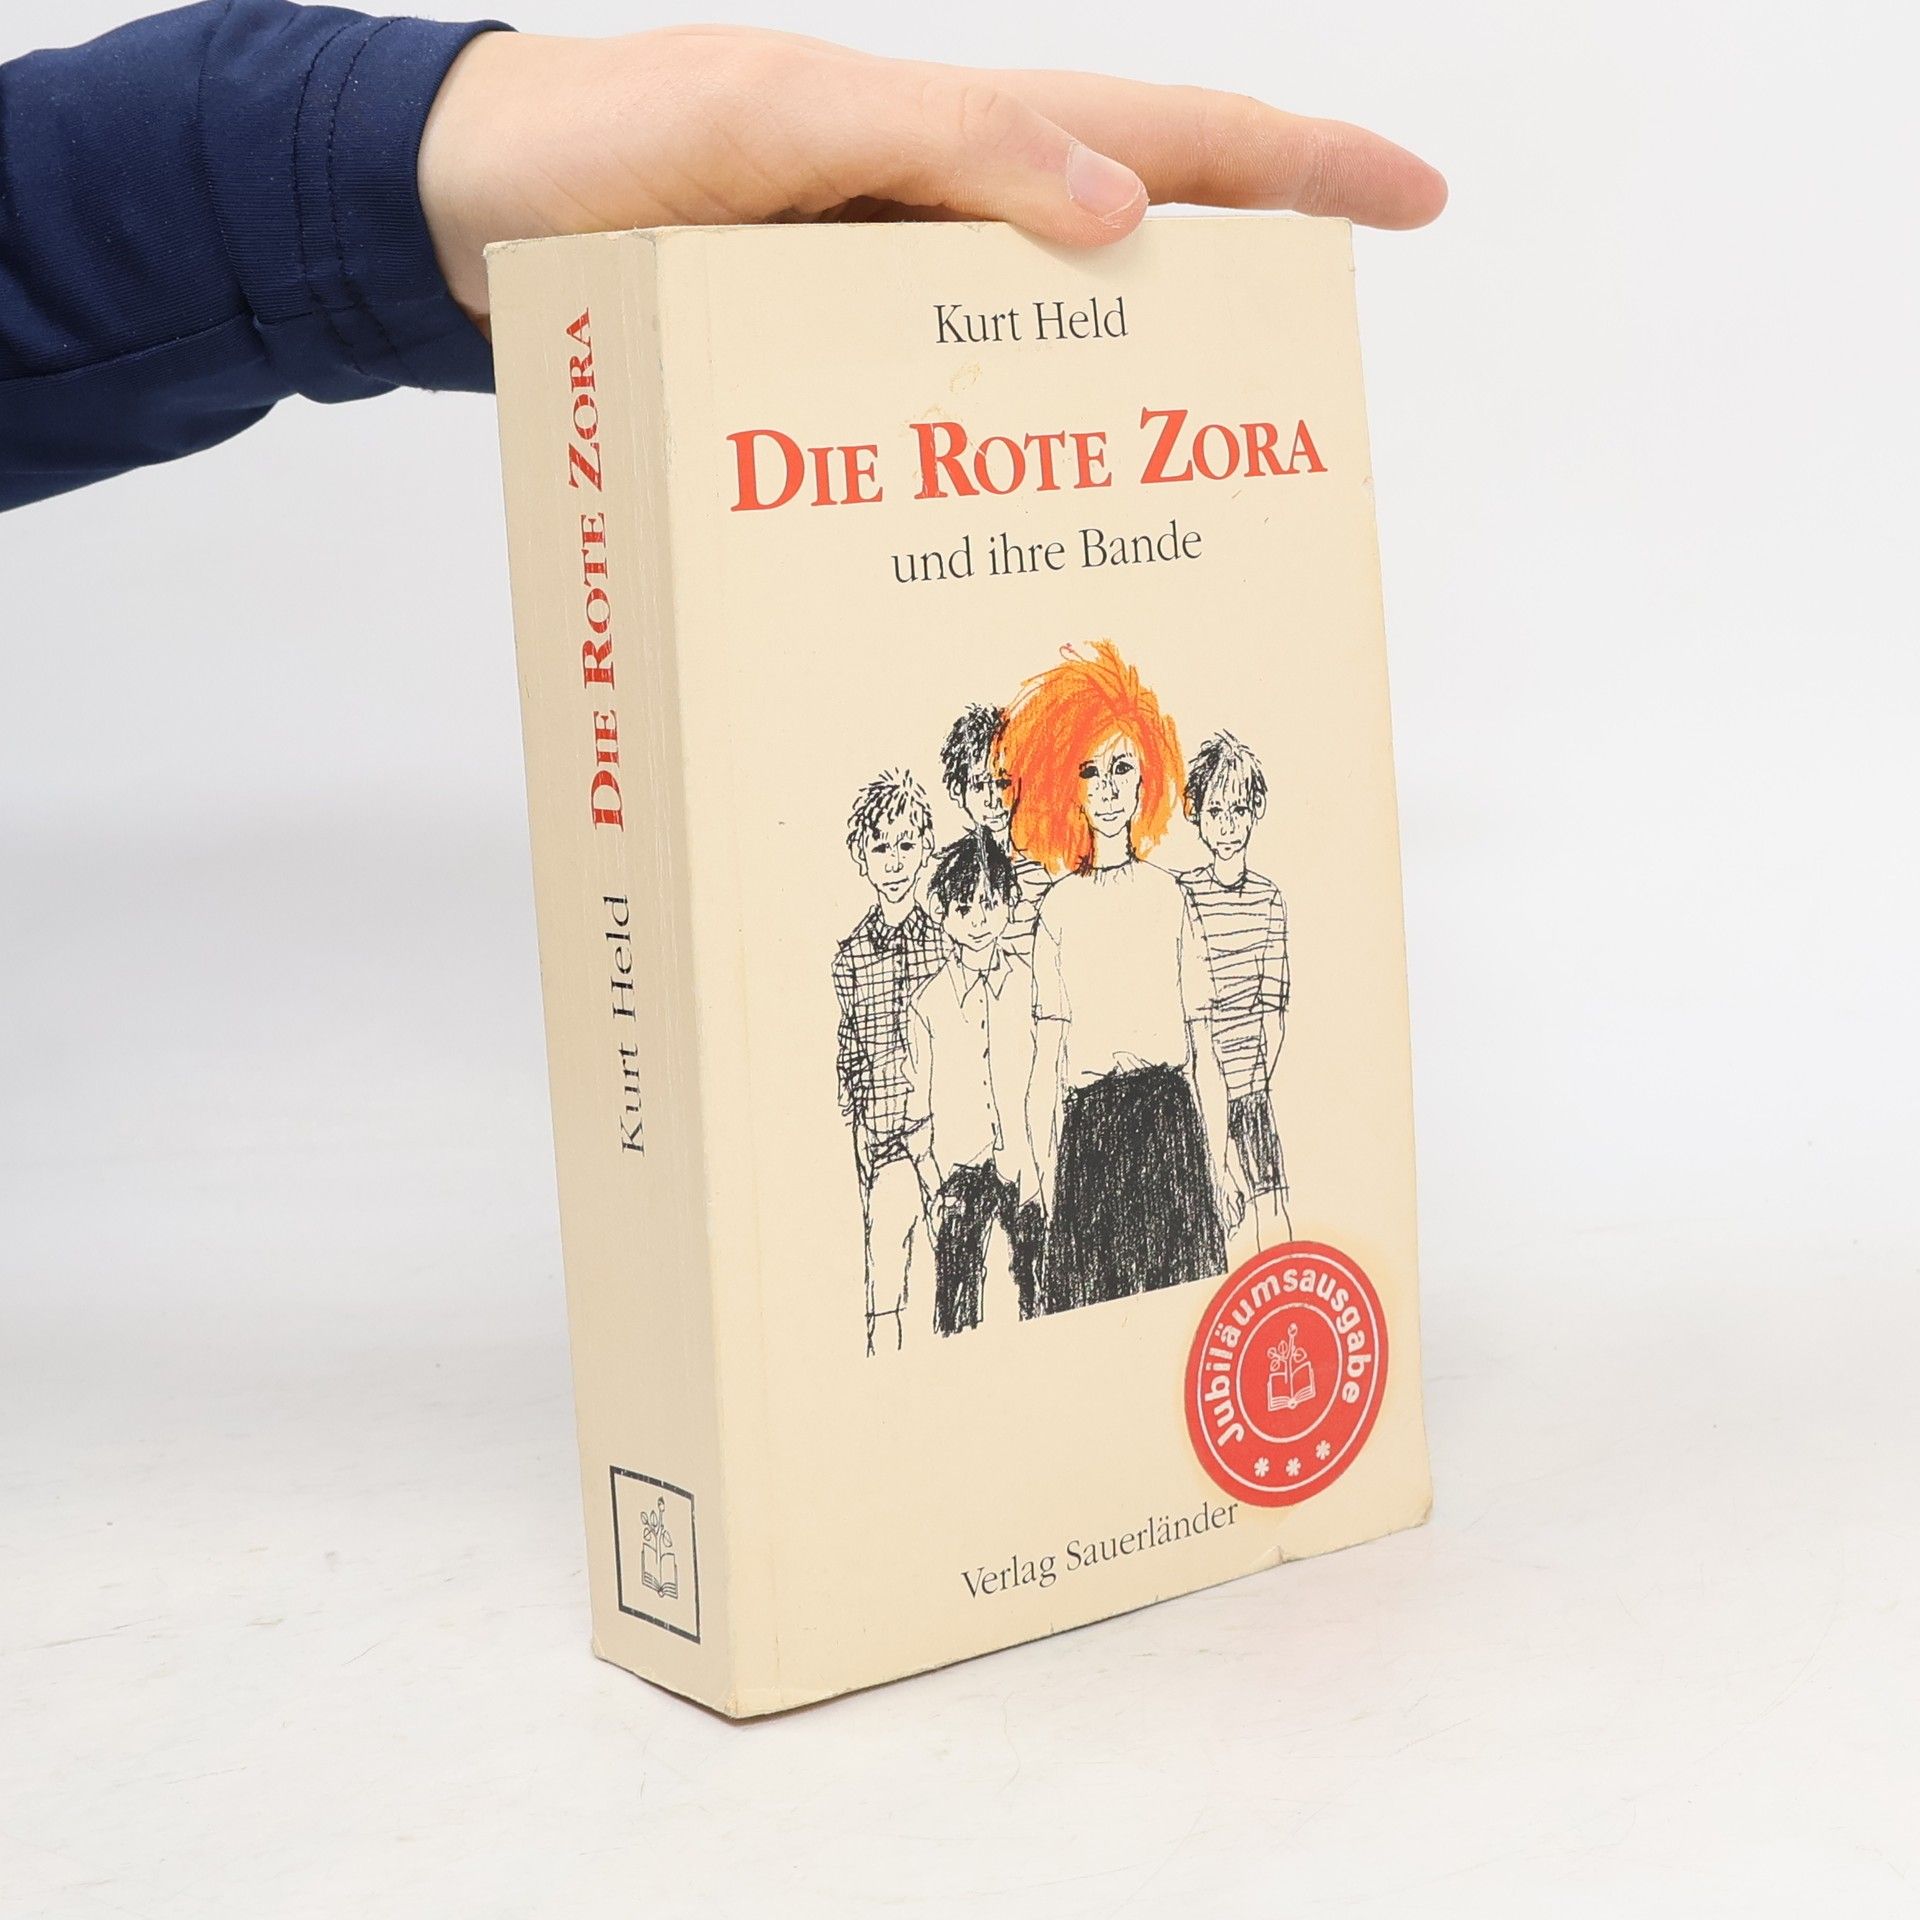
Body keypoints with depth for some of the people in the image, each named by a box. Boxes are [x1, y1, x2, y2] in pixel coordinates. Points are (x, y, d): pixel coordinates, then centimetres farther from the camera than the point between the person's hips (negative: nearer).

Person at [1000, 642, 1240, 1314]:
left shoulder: (1169, 896, 8)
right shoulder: (1059, 905, 7)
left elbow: (1203, 1046, 7)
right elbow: (1049, 1052, 5)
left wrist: (1218, 1163, 4)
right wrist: (1046, 1170, -1)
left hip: (1171, 1115, 0)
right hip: (1089, 1125, 0)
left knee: (1182, 1284, -4)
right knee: (1090, 1292, -4)